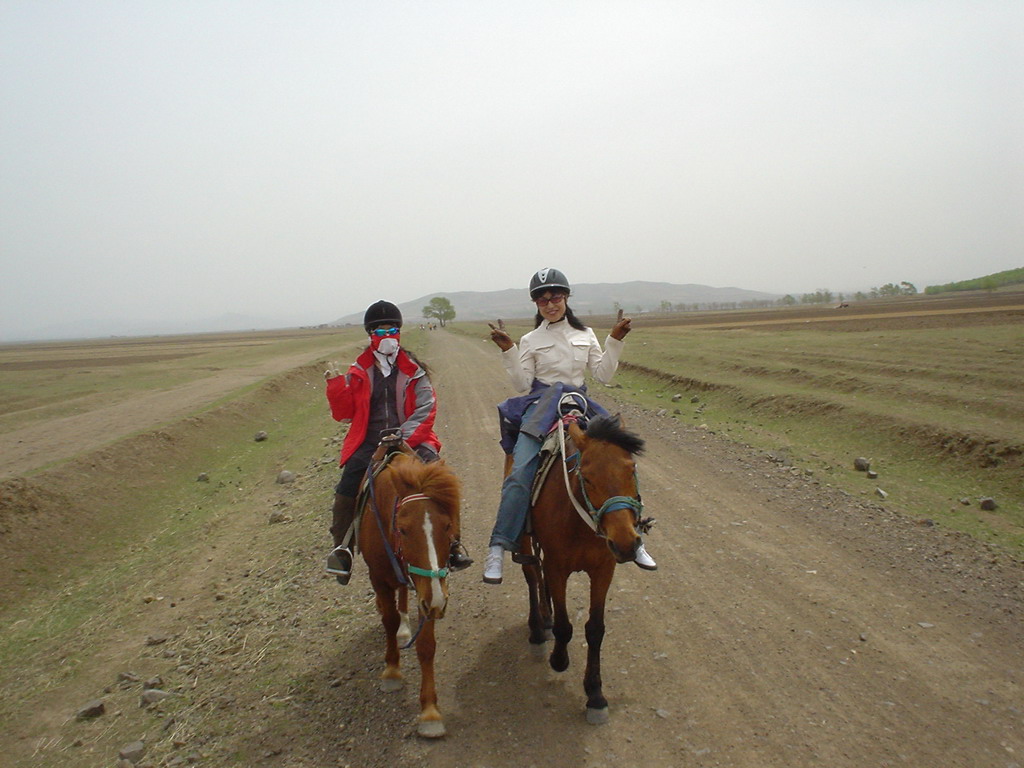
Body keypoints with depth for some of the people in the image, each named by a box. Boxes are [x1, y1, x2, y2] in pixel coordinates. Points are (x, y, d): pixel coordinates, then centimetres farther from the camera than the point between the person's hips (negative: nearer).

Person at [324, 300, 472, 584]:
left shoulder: (414, 371, 4)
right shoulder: (359, 372, 10)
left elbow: (426, 410, -6)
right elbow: (344, 413, 10)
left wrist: (404, 439, -19)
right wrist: (336, 385, -7)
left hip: (411, 441, -1)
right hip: (369, 443, 2)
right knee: (346, 489, -18)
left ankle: (451, 542, -10)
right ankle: (341, 547, 4)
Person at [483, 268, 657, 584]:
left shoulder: (585, 335, 12)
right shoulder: (531, 341, 6)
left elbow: (604, 375, 7)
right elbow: (523, 385, -2)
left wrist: (615, 341, 0)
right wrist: (508, 351, -10)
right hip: (541, 407, -3)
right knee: (519, 473, -23)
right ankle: (498, 547, -21)